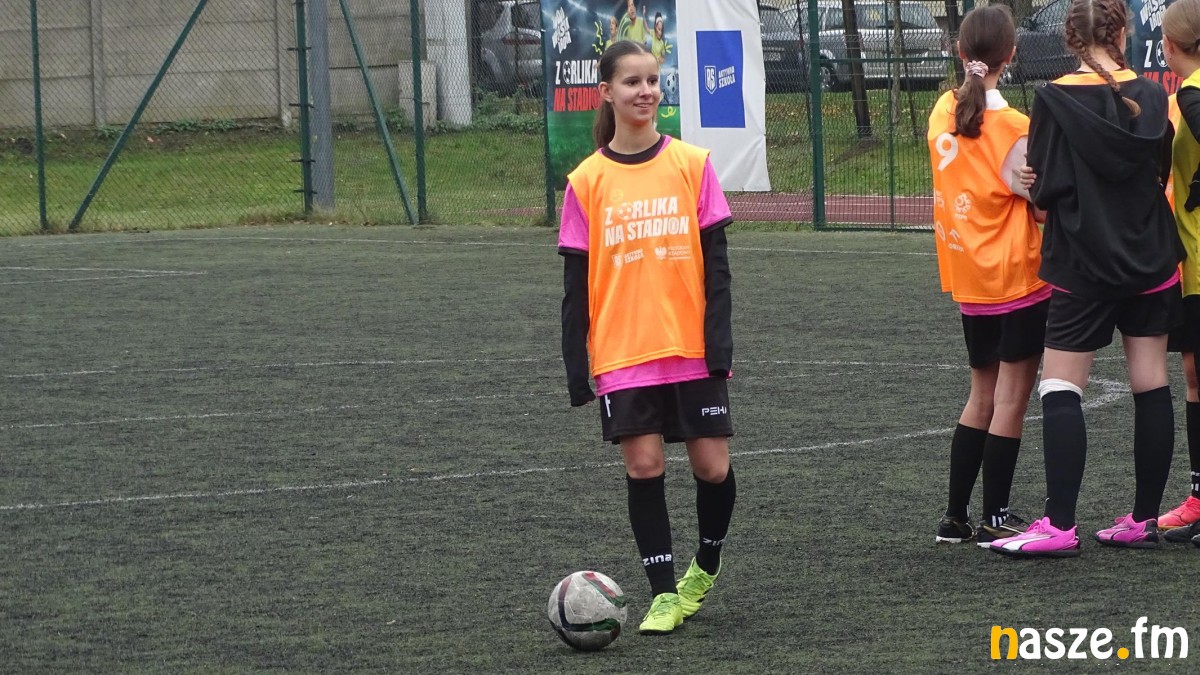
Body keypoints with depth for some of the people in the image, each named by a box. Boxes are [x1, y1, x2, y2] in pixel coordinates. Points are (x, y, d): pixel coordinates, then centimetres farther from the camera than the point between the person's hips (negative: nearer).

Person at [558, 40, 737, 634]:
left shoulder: (692, 165, 1)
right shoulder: (586, 182, 2)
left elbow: (716, 264, 2)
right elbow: (576, 282, 4)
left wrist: (719, 342, -6)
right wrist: (576, 367, -1)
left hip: (692, 351, 0)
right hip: (623, 356, 0)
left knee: (712, 467, 0)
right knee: (644, 465, -5)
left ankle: (706, 564, 27)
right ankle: (664, 594, 6)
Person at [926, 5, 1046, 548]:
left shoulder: (943, 111, 1)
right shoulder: (1014, 127, -16)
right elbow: (1038, 198, -16)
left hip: (967, 277, 6)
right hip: (1016, 275, -6)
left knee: (983, 395, 18)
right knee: (1012, 397, 2)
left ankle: (955, 517, 18)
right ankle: (995, 520, 4)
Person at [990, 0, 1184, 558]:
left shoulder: (1054, 101, -12)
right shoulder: (1151, 97, -1)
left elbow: (1044, 188, -12)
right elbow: (1163, 170, 11)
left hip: (1083, 266, -4)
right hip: (1152, 262, 4)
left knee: (1060, 390, -1)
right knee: (1151, 387, 9)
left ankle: (1059, 526, -9)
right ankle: (1144, 519, 13)